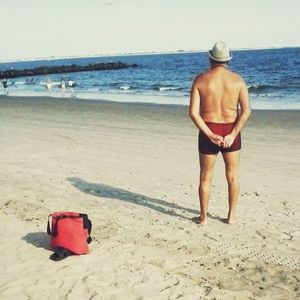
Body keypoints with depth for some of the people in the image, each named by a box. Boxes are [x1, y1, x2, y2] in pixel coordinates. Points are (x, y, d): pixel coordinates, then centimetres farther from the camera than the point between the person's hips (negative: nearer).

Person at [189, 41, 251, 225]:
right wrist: (233, 134, -15)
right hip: (231, 131, 1)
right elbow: (246, 110, -12)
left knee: (206, 176, 13)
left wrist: (210, 135, -15)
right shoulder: (238, 80, -3)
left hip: (208, 131, 0)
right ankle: (232, 215, 22)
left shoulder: (200, 80, -6)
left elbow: (193, 112, -14)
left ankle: (203, 216, 21)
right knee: (233, 175, 16)